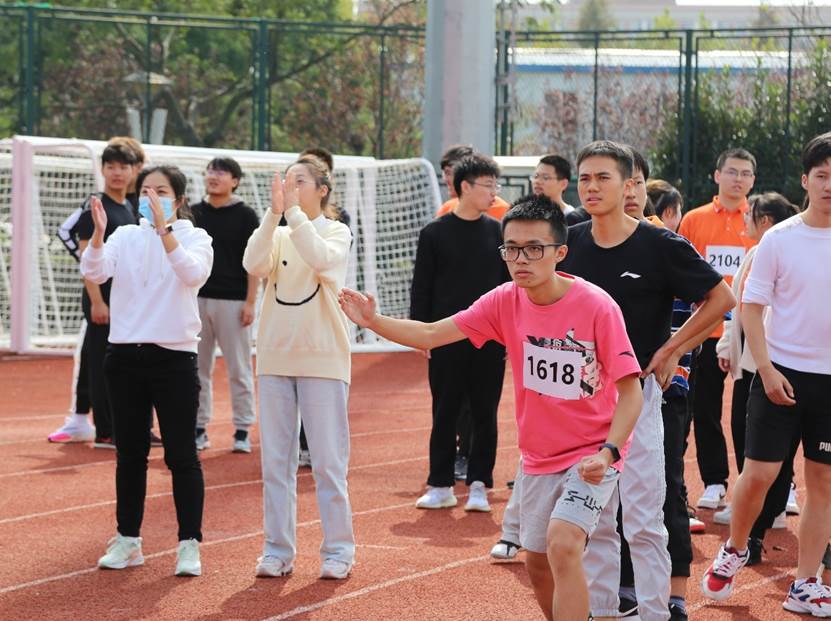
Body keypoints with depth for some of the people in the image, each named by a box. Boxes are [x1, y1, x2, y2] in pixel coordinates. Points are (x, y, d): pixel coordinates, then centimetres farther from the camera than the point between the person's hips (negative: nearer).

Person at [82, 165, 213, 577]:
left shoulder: (195, 237, -1)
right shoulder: (125, 237, 7)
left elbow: (193, 274, -23)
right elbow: (95, 272, -10)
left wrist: (164, 230, -33)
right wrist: (98, 234, -28)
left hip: (173, 357, -3)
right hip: (125, 355, 3)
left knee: (181, 455, -2)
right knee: (129, 453, 10)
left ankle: (190, 544, 4)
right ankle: (128, 540, 18)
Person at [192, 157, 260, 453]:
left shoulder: (245, 215, -1)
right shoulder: (194, 213, 10)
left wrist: (250, 302, -10)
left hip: (232, 300, -4)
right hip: (197, 298, 4)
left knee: (239, 368, -1)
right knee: (197, 367, 6)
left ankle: (242, 430, 4)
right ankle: (199, 428, 14)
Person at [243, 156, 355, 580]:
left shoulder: (336, 232, 1)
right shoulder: (277, 235, 10)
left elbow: (320, 257, -22)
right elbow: (253, 265, -11)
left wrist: (293, 209, -20)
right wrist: (273, 213, -18)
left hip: (322, 358, -4)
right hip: (275, 357, 4)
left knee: (328, 461, -2)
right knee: (275, 461, 5)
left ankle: (338, 550, 6)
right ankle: (278, 550, 11)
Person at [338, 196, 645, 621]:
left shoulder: (597, 306, -20)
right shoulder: (506, 302, -6)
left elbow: (631, 393, -16)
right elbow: (432, 334, -10)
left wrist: (608, 451, -29)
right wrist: (374, 322, -26)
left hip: (592, 455, -6)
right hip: (539, 458, 6)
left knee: (562, 544, -27)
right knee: (537, 564, 15)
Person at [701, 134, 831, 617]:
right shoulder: (779, 240, -4)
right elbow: (751, 307, -2)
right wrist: (766, 369, -12)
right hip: (782, 373, -2)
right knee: (759, 473, -3)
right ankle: (734, 551, 23)